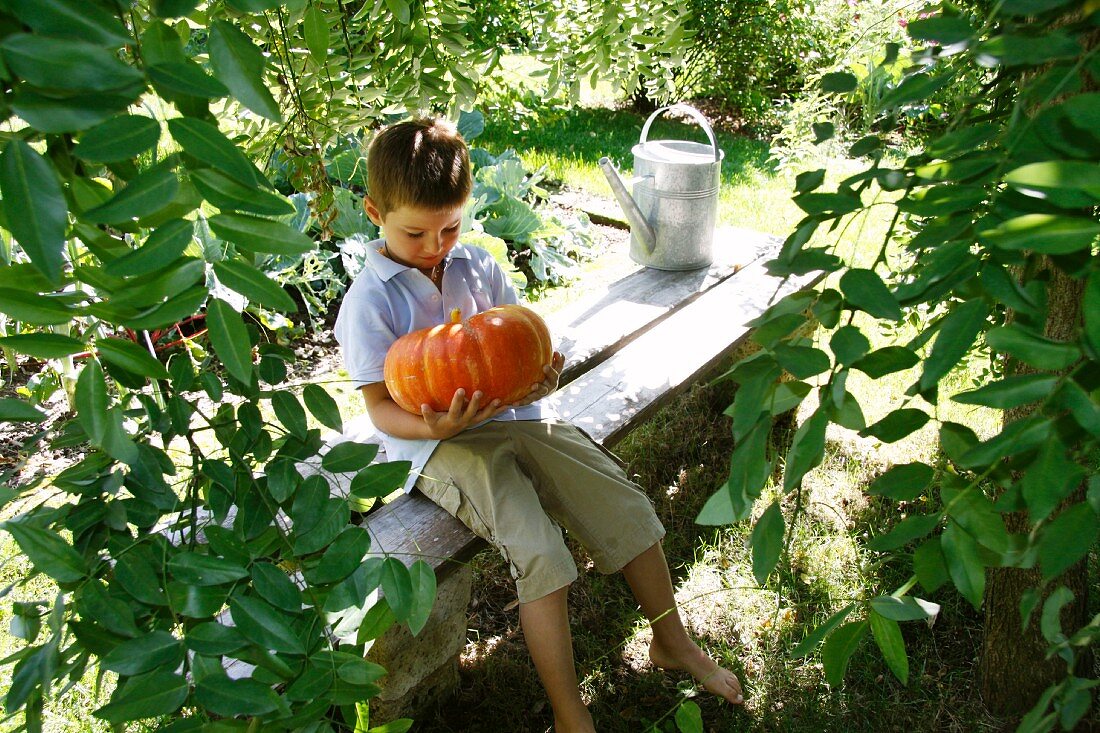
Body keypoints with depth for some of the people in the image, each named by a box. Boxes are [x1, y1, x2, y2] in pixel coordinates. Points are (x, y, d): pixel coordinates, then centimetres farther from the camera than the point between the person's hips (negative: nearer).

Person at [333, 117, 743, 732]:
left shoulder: (480, 266, 7)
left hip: (513, 415, 6)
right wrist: (436, 426, -31)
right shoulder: (369, 302, -8)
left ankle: (672, 640, 19)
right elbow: (381, 409, -10)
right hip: (439, 445, -5)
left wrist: (540, 373, -12)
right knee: (541, 552, -25)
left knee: (625, 503, -3)